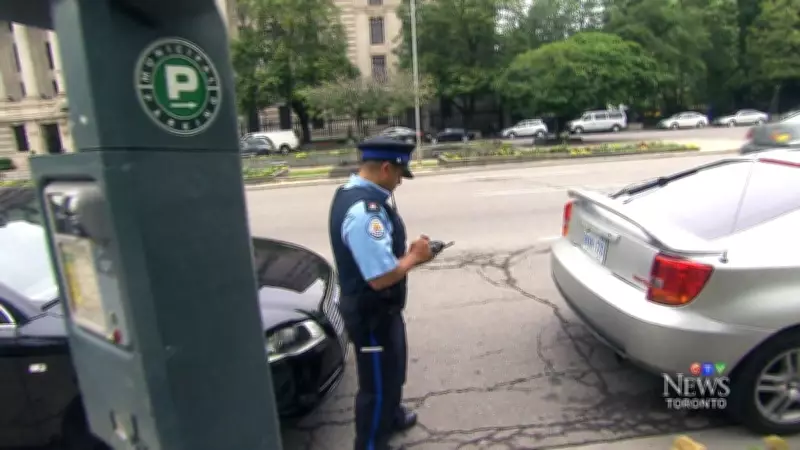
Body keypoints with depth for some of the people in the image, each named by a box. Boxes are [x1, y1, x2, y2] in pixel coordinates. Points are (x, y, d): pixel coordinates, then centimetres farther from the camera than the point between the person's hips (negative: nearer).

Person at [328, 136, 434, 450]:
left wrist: (406, 253, 1)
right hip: (372, 314, -10)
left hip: (374, 308, 11)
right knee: (377, 382, 12)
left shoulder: (352, 193, 2)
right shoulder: (365, 210, -32)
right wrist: (414, 257, -16)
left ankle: (391, 416, 56)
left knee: (392, 369, 31)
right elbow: (381, 277, -32)